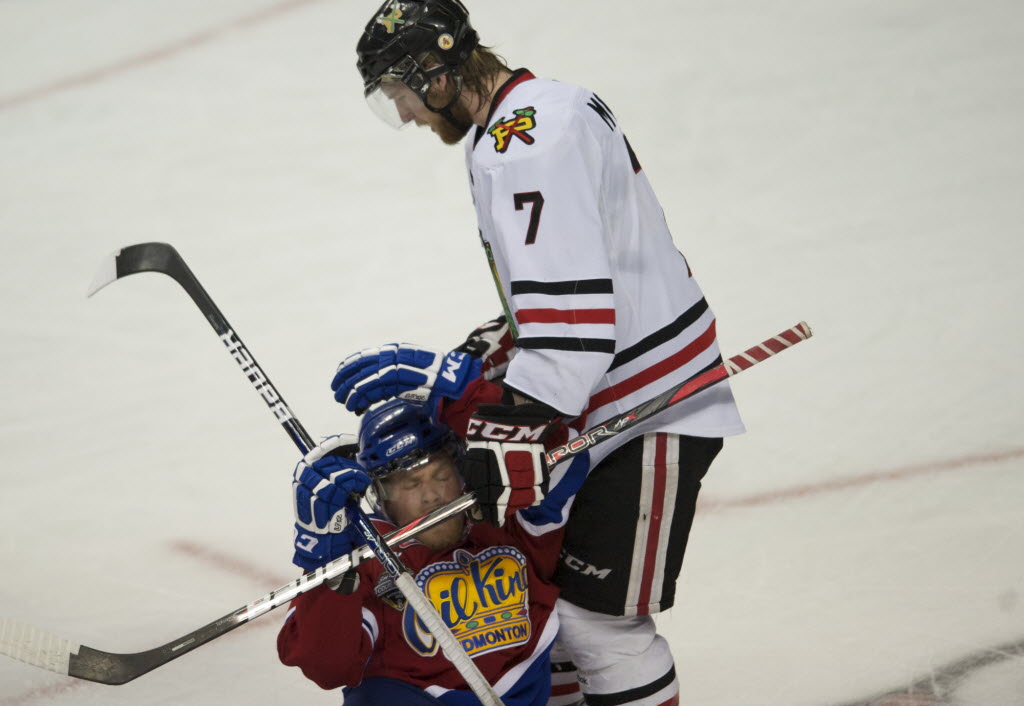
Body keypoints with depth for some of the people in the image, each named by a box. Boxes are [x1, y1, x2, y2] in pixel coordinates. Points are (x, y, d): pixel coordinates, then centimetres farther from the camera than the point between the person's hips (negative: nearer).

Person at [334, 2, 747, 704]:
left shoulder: (529, 141, -21)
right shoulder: (543, 111, 13)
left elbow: (572, 321, -30)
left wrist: (513, 438, -31)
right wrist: (450, 370, 14)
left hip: (652, 410, -11)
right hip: (604, 401, 11)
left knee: (600, 619, -6)